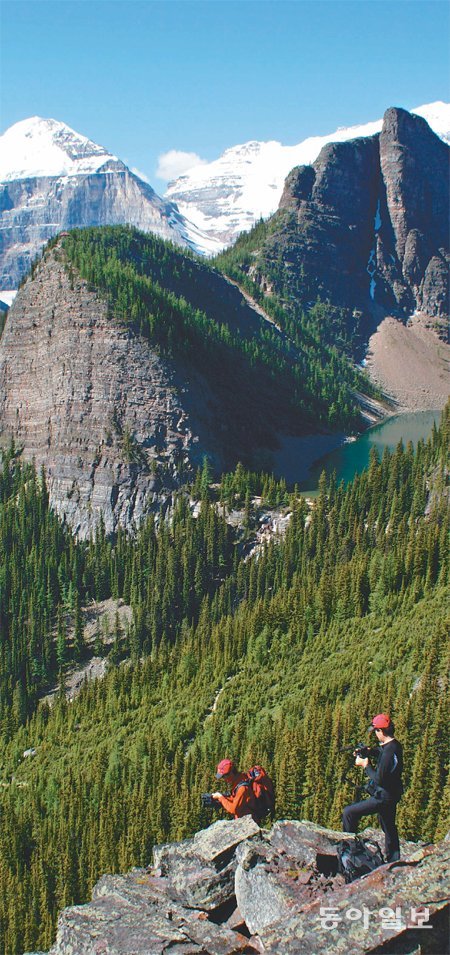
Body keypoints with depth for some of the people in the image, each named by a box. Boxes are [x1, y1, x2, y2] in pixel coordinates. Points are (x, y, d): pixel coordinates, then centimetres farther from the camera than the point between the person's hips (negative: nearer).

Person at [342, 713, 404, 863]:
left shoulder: (389, 751, -26)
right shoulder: (395, 745, 4)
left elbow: (380, 779, -26)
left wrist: (365, 765, -12)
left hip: (383, 798, -10)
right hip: (392, 795, 10)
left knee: (349, 812, -7)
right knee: (389, 828, 21)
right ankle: (393, 861, 31)